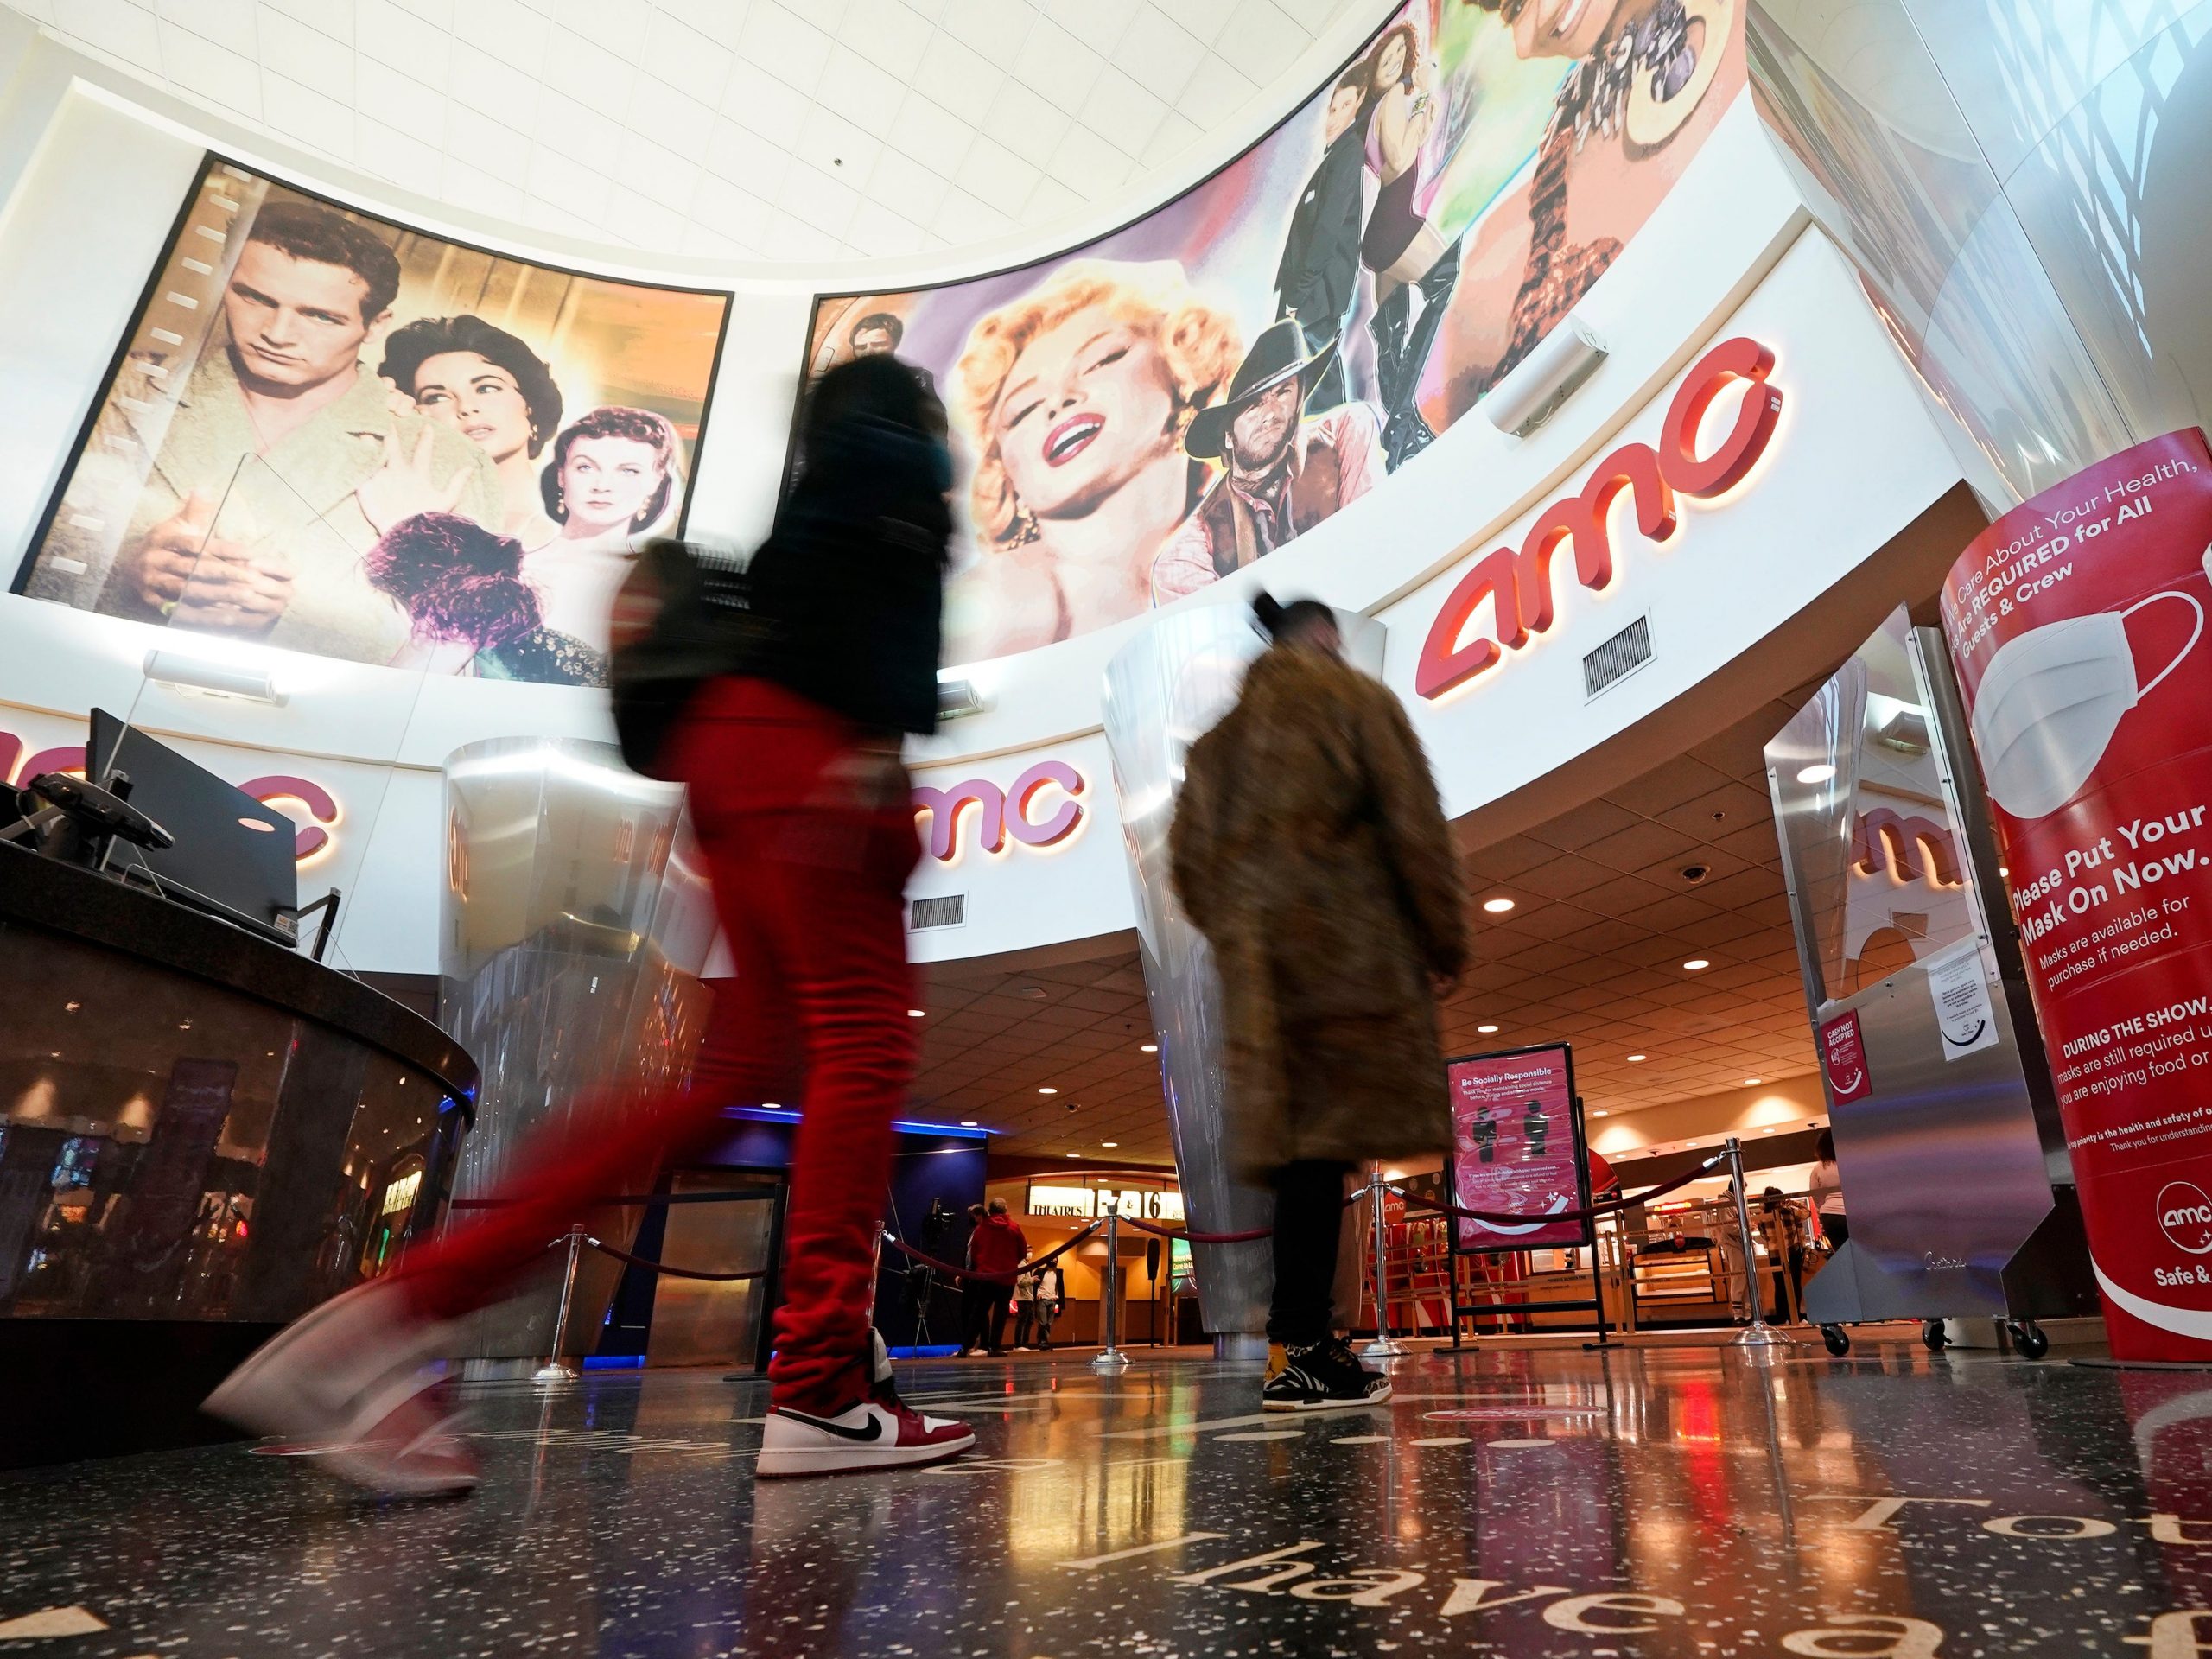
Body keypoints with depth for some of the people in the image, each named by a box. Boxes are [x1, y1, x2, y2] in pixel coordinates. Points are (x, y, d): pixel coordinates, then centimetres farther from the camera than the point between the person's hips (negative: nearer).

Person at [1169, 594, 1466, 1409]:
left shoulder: (1224, 732, 20)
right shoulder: (1358, 699, 6)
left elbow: (1189, 857, 12)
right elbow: (1412, 824, -4)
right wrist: (1443, 940, 2)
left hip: (1255, 954, 5)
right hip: (1348, 940, -5)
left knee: (1297, 1136, 7)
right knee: (1328, 1135, -7)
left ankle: (1310, 1341, 11)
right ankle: (1300, 1354, -9)